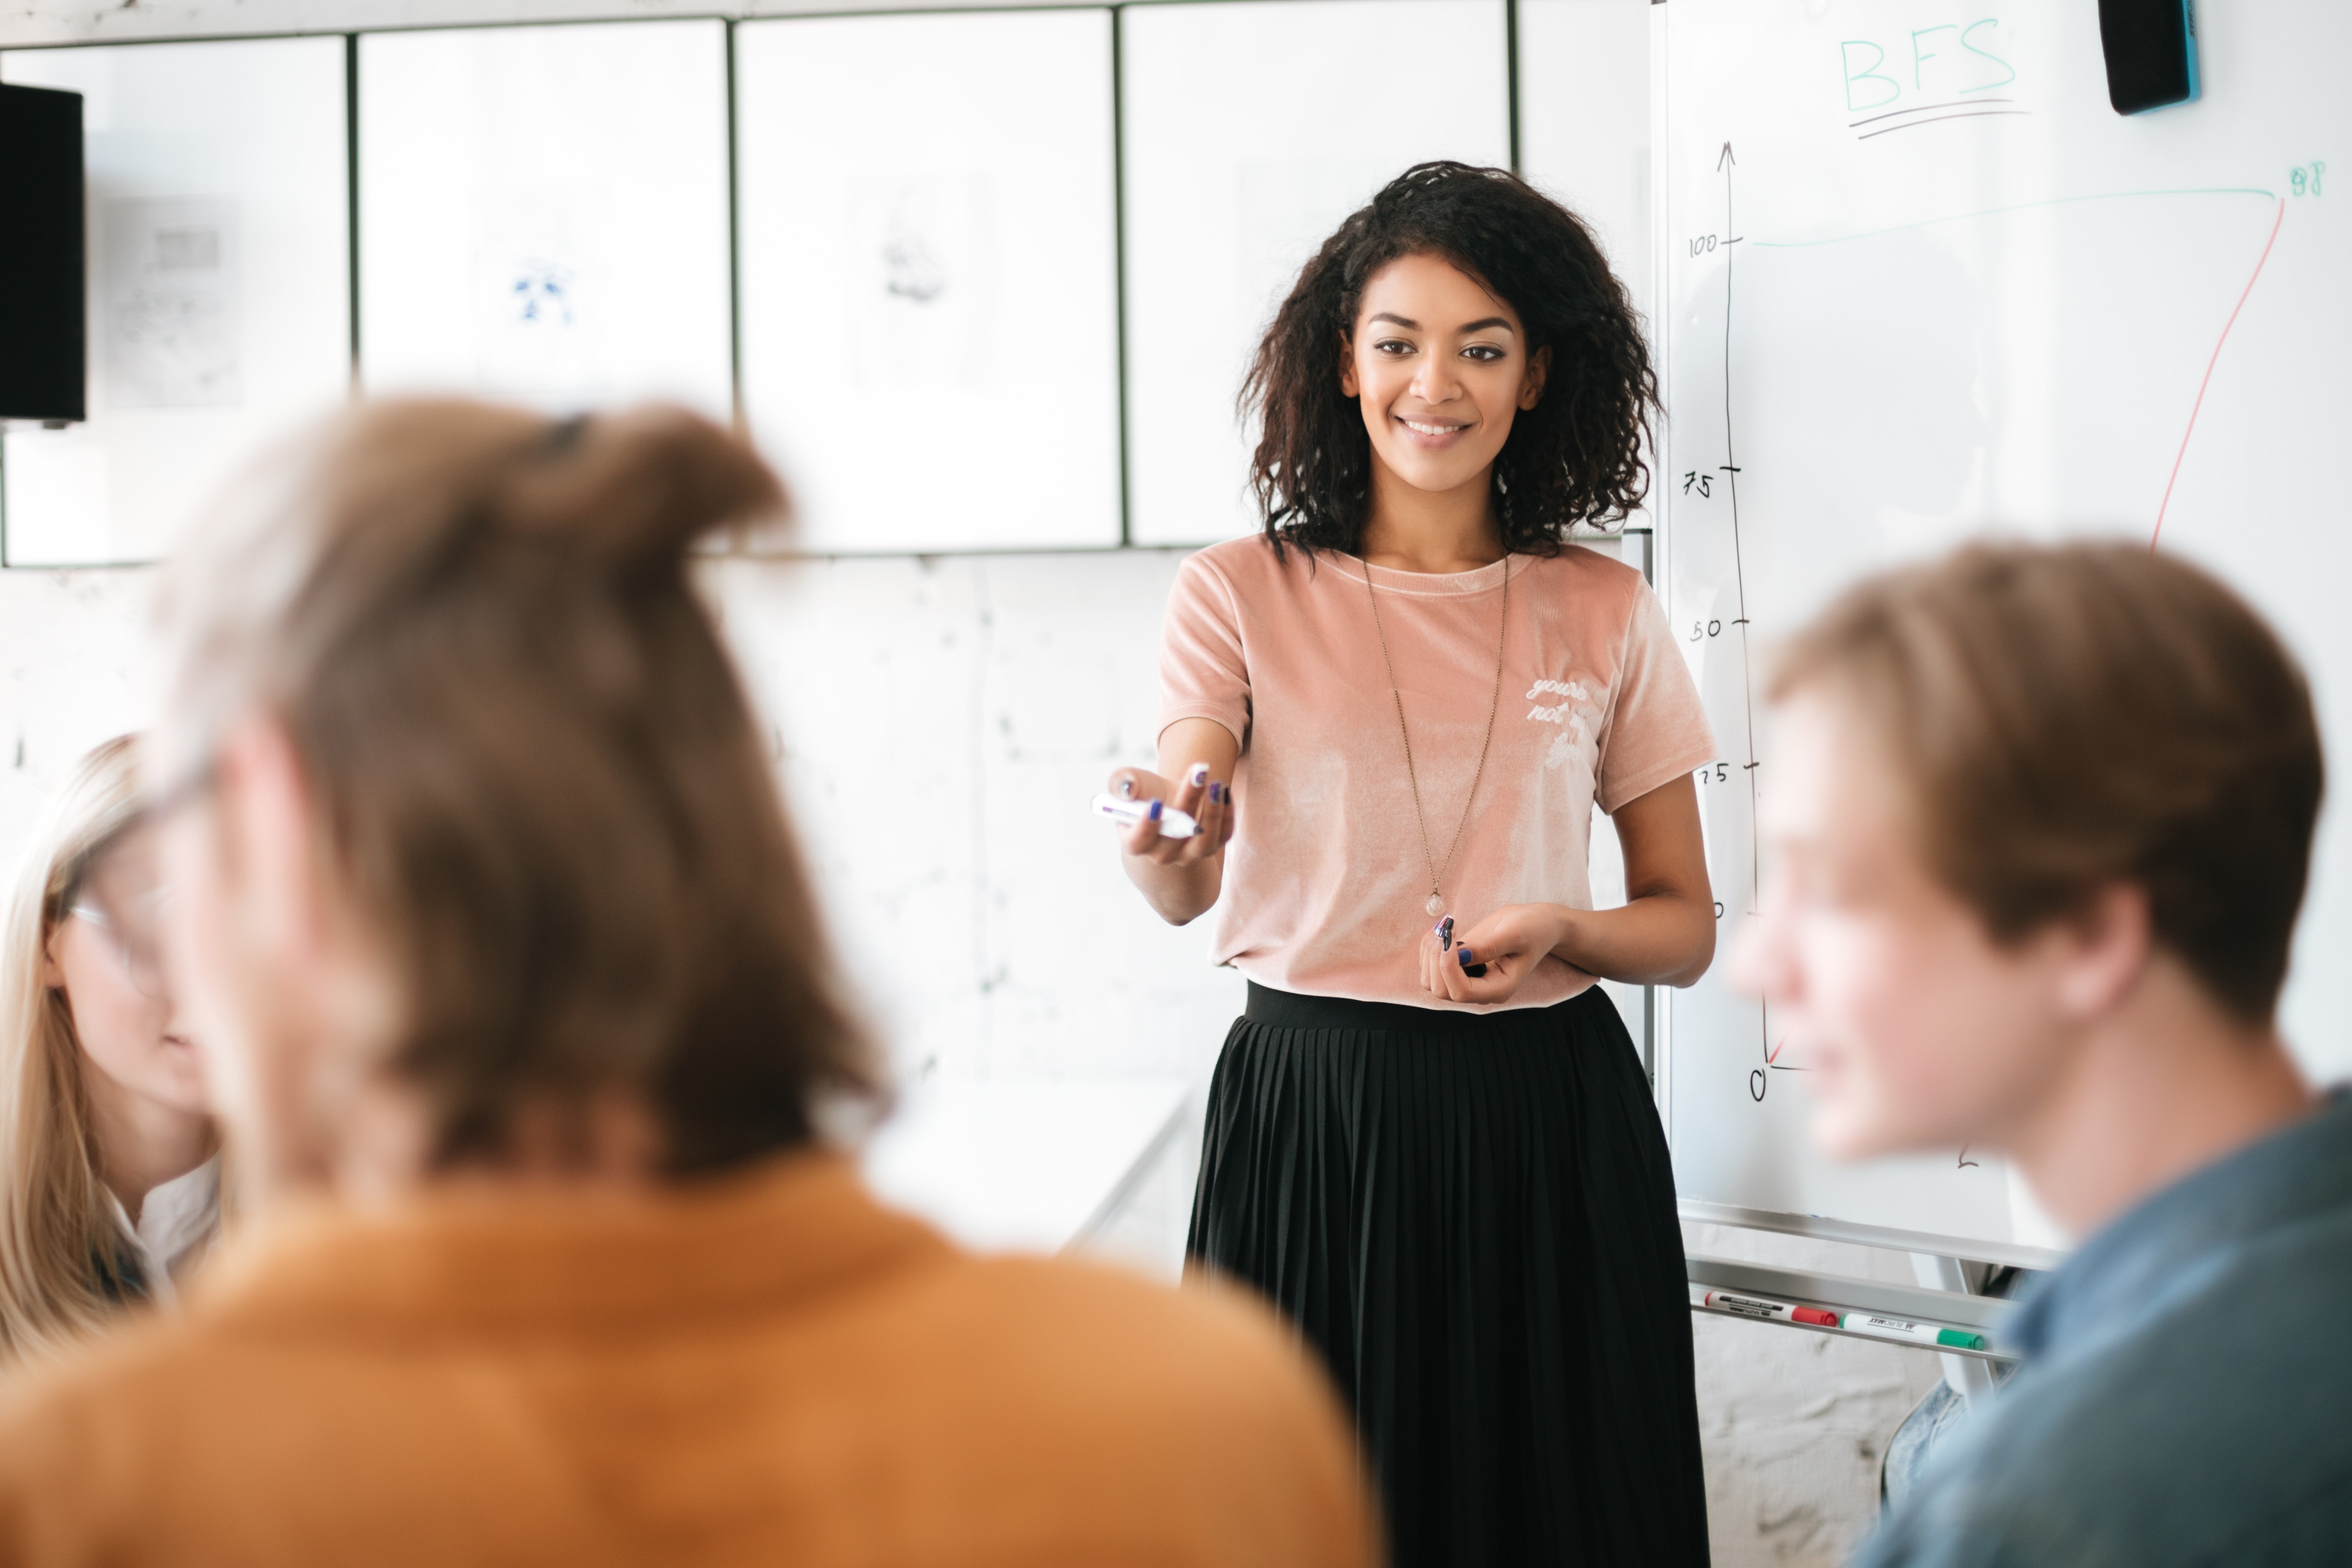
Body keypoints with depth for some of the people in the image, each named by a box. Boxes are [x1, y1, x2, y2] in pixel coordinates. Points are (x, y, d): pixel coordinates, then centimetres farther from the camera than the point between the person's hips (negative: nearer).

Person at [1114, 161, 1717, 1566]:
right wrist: (1160, 837, -33)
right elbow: (1185, 890, -10)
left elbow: (1686, 928, 9)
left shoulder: (1604, 613, 5)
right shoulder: (1243, 595, 1)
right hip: (1310, 1116, -1)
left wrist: (1557, 932, -11)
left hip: (1552, 1124, 2)